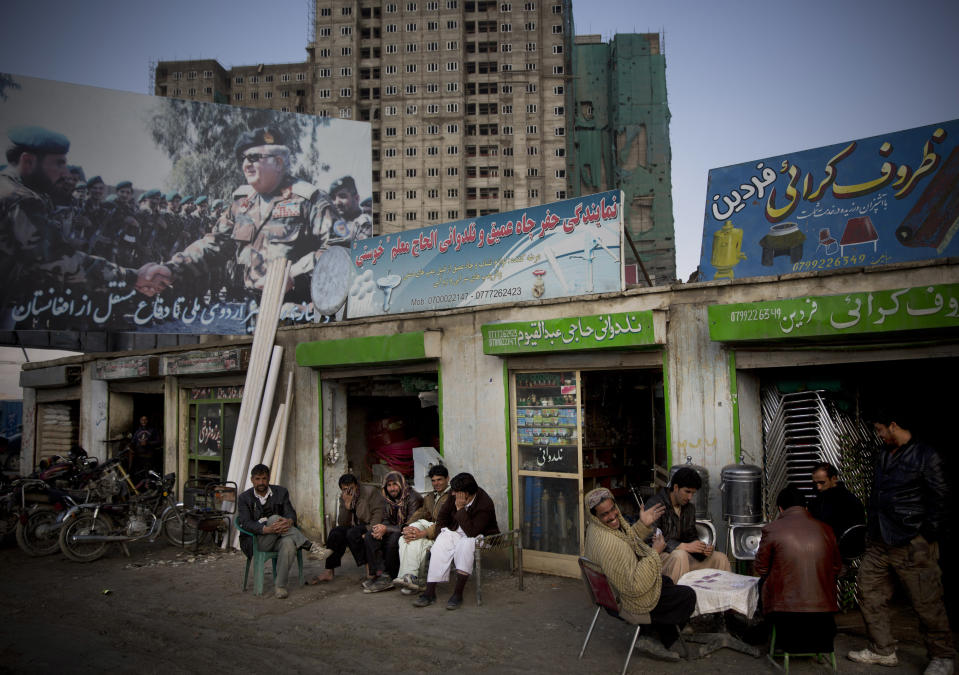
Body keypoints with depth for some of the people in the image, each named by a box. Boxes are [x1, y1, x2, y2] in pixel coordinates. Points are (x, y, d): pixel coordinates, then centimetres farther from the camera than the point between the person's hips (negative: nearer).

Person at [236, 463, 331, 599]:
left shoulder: (281, 492, 11)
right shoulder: (244, 498, 3)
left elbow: (291, 513, 1)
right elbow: (245, 523, -10)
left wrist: (289, 521, -27)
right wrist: (267, 529, -30)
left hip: (278, 538, 2)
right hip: (256, 540, -2)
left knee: (289, 543, -35)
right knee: (274, 518, -31)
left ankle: (279, 586, -28)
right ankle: (310, 547, -30)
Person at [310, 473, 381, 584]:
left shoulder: (370, 491, -10)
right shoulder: (343, 498, 6)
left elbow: (378, 513, -16)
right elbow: (342, 523, -1)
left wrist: (368, 531, -28)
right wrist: (347, 504, -15)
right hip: (355, 527, 6)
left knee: (352, 533, -30)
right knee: (336, 532, -17)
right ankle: (329, 572, -13)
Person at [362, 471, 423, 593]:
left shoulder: (412, 497, -16)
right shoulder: (387, 498, 7)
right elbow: (386, 520, 9)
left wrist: (386, 529, -25)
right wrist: (381, 528, -17)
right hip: (395, 530, 7)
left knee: (392, 540, -35)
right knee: (369, 536, -17)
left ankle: (388, 576, -17)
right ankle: (380, 573, -26)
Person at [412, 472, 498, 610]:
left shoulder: (485, 504, -25)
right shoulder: (454, 496, -6)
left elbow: (472, 532, -30)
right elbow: (442, 515, 11)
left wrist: (461, 509, -32)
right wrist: (443, 532, -1)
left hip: (479, 536, -5)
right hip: (455, 532, 6)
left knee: (465, 545, -37)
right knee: (440, 546, -24)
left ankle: (458, 594, -31)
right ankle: (430, 592, -23)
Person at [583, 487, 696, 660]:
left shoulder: (596, 528, -7)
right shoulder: (609, 544, -40)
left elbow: (628, 539, 14)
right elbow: (635, 586, -37)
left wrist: (643, 525, -3)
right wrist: (655, 553, -29)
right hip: (631, 602, -10)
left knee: (666, 581, 33)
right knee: (688, 596, 4)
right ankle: (664, 642, 16)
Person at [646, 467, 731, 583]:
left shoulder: (690, 507, 11)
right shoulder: (655, 505, -14)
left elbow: (691, 536, 15)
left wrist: (702, 548, -8)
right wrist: (684, 546, -29)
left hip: (683, 554, 7)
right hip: (658, 555, -7)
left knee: (720, 558, -6)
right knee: (680, 555, -37)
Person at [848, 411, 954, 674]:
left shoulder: (925, 455, -7)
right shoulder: (883, 457, 16)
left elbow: (939, 500, -10)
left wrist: (928, 540, -13)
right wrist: (870, 532, 17)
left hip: (912, 544, -8)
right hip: (879, 543, 8)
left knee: (926, 603, 0)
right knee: (871, 594, 8)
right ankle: (883, 650, 20)